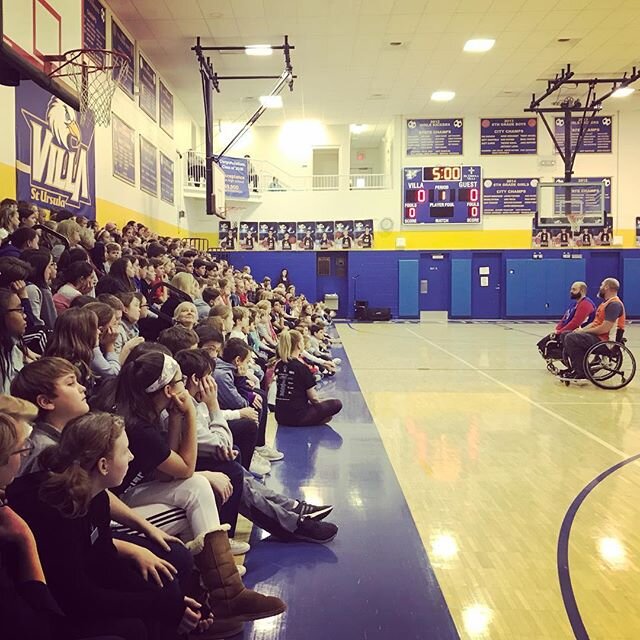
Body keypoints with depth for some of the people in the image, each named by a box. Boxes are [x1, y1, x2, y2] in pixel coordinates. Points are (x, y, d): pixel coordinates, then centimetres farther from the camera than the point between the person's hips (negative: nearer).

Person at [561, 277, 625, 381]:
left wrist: (584, 331, -14)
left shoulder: (614, 304, -17)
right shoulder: (607, 303, 18)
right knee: (569, 335, 7)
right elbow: (596, 322, 19)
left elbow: (604, 328, -24)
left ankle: (581, 373, -14)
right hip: (597, 335, 11)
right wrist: (582, 330, 3)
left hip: (604, 340, -11)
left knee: (571, 339, -21)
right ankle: (576, 368, 6)